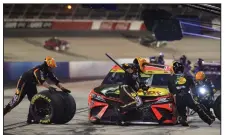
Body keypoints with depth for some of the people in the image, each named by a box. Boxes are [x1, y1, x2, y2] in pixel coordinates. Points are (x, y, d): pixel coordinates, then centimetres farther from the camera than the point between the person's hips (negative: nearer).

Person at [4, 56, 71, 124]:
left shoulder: (48, 72, -5)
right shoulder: (39, 69, -31)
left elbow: (55, 80, -6)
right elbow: (41, 80, -45)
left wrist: (63, 88, -16)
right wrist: (50, 87, -57)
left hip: (32, 85, 8)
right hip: (24, 83, -8)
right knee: (17, 100, -5)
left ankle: (30, 119, -1)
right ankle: (4, 111, 11)